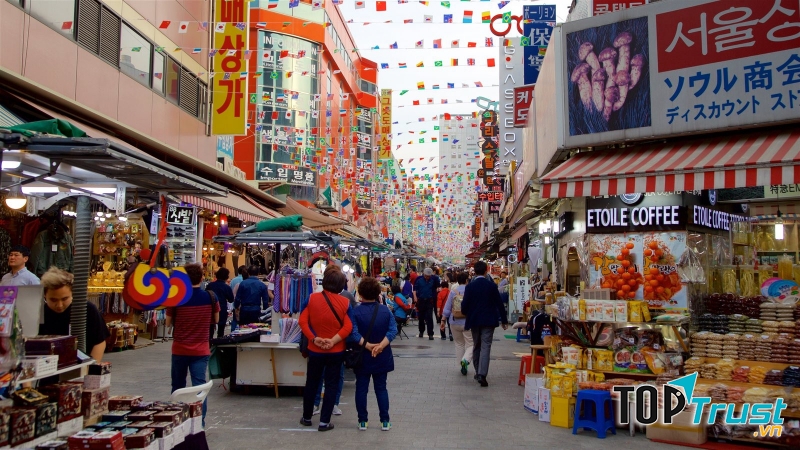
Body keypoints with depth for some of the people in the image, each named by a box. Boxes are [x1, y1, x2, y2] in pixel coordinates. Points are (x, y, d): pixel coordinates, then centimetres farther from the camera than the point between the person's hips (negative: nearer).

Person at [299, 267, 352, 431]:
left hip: (315, 350, 1)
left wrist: (314, 338, -14)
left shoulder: (312, 298, -7)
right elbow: (348, 327, -16)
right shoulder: (345, 302, -9)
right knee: (331, 385, 9)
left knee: (311, 383, 17)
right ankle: (324, 421, 9)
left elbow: (303, 321, -11)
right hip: (336, 351, -1)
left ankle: (306, 417, 29)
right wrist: (333, 341, -17)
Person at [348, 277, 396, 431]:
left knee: (361, 388, 9)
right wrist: (381, 345, -21)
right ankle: (385, 421, 11)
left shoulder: (355, 312, -12)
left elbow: (353, 333, -23)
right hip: (382, 358, 2)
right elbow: (393, 330, -13)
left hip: (362, 358, -2)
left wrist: (367, 345, -22)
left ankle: (362, 421, 14)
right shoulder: (385, 310, -3)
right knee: (381, 388, 11)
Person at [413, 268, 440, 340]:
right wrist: (415, 296, -9)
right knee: (421, 317, 12)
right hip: (420, 301, 2)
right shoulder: (419, 279, -2)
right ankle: (421, 331, 31)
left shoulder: (433, 279, -2)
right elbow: (415, 288, 2)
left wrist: (435, 276, -18)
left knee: (429, 318, -6)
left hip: (430, 301, -1)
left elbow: (438, 284, -12)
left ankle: (430, 334, -2)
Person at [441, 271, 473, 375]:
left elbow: (447, 308, 0)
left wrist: (443, 320, 6)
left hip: (455, 323, 3)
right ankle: (465, 360, -23)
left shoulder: (453, 291, -1)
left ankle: (462, 365, 19)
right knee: (470, 344, 2)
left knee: (459, 344, 18)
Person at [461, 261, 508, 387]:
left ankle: (478, 372, 25)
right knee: (485, 347, -4)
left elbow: (464, 305, -5)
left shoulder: (469, 286, -4)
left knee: (476, 346, 17)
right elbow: (499, 304, -2)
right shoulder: (492, 286, -5)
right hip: (488, 321, -2)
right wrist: (504, 320, 7)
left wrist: (467, 315, 18)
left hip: (474, 321, 2)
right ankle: (482, 374, -17)